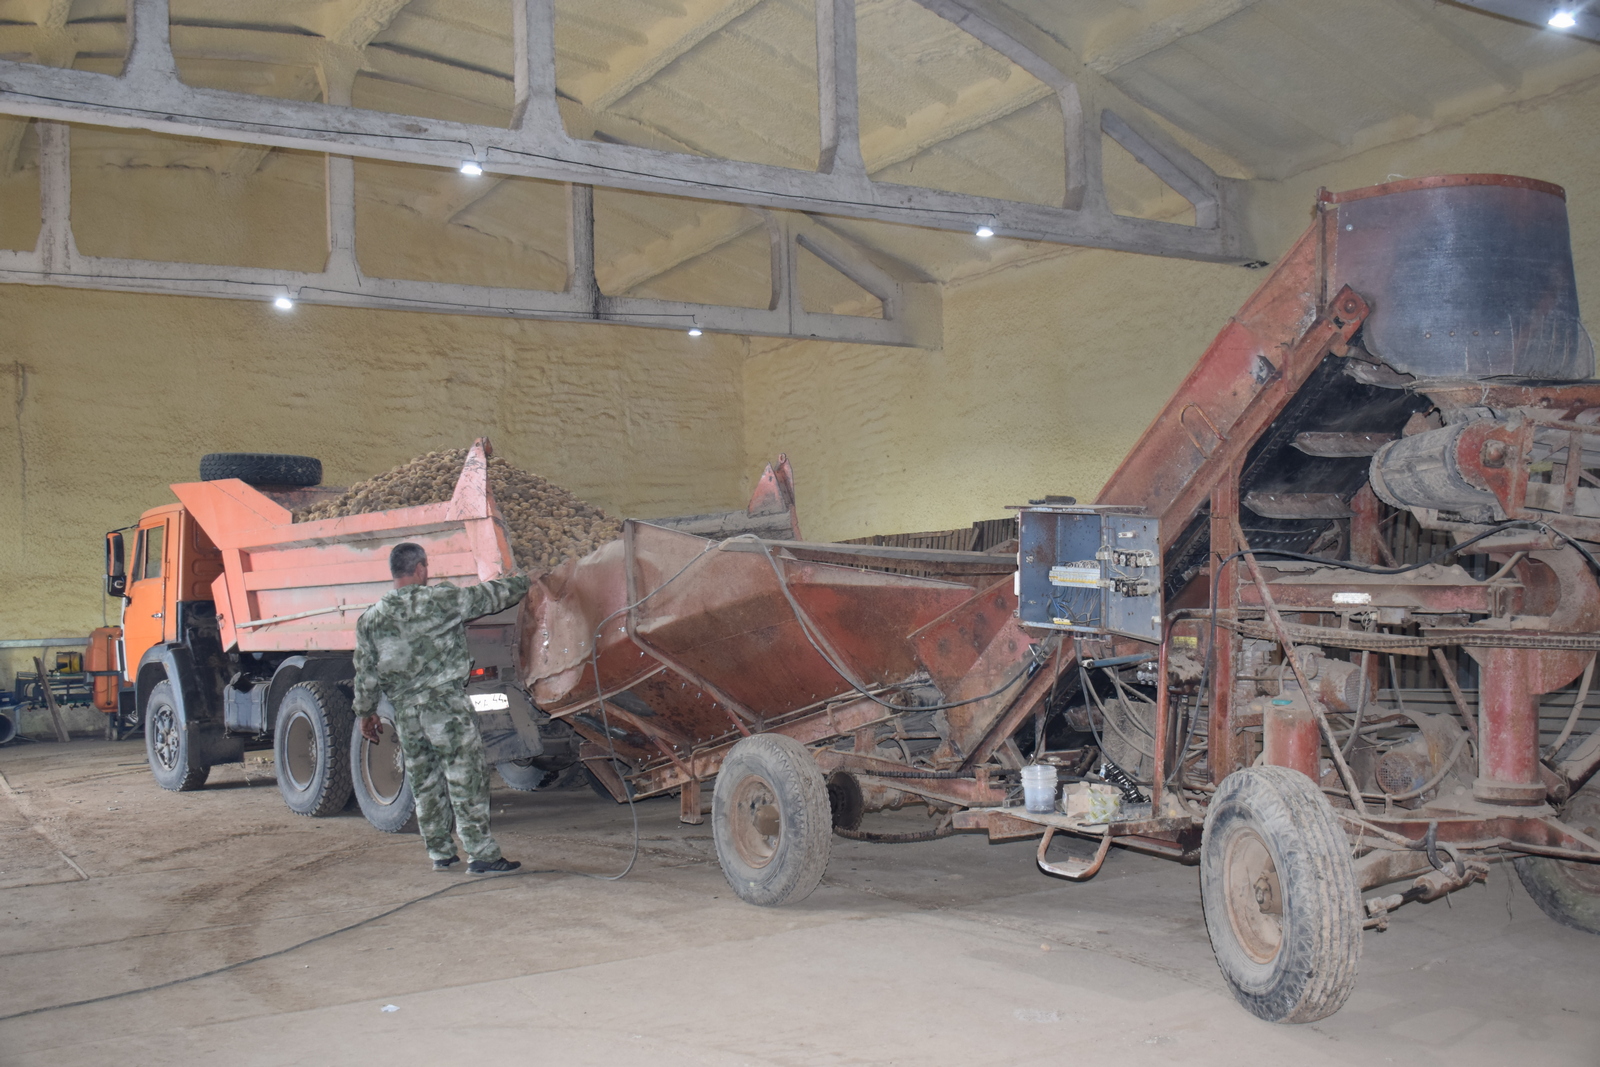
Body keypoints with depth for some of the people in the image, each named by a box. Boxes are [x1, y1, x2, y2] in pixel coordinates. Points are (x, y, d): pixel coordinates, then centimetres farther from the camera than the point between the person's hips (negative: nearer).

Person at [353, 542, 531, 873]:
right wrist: (522, 584, 23)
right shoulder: (441, 599, -7)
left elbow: (366, 673, 10)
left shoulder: (370, 620, 5)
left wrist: (366, 712, 22)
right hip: (446, 704, -5)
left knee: (425, 784, 15)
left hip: (404, 712, 5)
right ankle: (481, 855, -3)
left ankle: (440, 853, 23)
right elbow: (488, 596, 5)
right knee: (466, 780, -2)